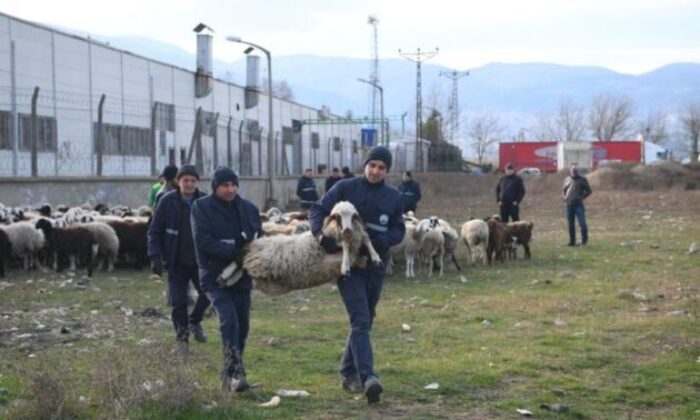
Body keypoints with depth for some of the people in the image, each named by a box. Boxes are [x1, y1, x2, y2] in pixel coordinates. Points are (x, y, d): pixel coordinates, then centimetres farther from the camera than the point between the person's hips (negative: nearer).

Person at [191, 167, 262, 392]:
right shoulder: (201, 207, -4)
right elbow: (203, 241, -14)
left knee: (242, 326, 7)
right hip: (215, 277, -5)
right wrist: (233, 251, -25)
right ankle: (235, 372, -23)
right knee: (229, 320, -21)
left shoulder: (248, 208, 8)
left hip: (242, 276, 5)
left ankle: (230, 375, 21)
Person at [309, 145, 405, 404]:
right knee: (360, 321, -16)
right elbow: (317, 210, -5)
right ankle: (367, 378, -25)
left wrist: (380, 240, -15)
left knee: (364, 322, 14)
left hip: (376, 267, 5)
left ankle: (348, 374, 27)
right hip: (349, 264, -5)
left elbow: (399, 230, 7)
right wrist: (320, 235, -25)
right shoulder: (346, 188, -4)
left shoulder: (394, 197, 6)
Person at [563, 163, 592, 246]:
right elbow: (563, 190, 23)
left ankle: (584, 239, 9)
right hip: (569, 205, 3)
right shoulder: (567, 179, 12)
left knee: (582, 223, -9)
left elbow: (589, 190, 2)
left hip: (578, 205, -3)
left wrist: (581, 197, -9)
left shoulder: (582, 179, 1)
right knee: (571, 225, 7)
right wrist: (564, 197, 3)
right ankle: (572, 241, 14)